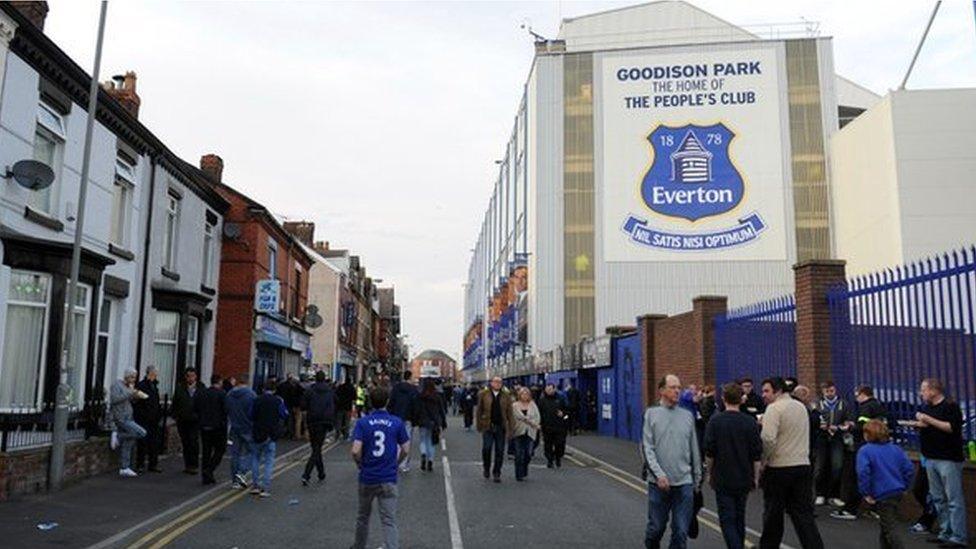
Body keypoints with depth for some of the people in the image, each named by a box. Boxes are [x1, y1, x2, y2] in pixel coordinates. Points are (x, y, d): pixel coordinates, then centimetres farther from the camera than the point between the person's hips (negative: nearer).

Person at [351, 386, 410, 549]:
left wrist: (360, 464, 5)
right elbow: (405, 449, -1)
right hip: (389, 479, -1)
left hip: (367, 477, 1)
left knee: (363, 517, 22)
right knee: (389, 521, 0)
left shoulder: (362, 423, -6)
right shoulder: (397, 422, -4)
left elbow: (355, 451, -15)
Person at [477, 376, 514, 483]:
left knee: (500, 451, 3)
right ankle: (486, 468, 22)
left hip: (501, 427, 1)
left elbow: (509, 413, 4)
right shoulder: (484, 394, 3)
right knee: (486, 448, -4)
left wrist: (510, 429, 0)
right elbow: (479, 410, 6)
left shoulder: (506, 396, 5)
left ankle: (496, 473, 15)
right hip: (488, 426, -1)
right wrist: (479, 425, 2)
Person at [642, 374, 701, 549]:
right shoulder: (651, 414, -1)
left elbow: (694, 450, 12)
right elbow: (647, 448, -6)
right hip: (659, 482, -2)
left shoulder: (687, 415, 7)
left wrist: (697, 479, 12)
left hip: (684, 483, 2)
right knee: (656, 527, 9)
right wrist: (659, 474, -15)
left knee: (681, 531, 2)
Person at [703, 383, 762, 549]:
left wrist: (709, 473, 6)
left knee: (727, 520, -2)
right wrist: (756, 477, 10)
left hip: (722, 479, -3)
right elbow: (757, 455, -1)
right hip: (744, 479, 3)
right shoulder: (750, 422, -3)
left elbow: (709, 452, -7)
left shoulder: (715, 421, -9)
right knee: (740, 518, 18)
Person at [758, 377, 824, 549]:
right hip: (803, 465, 6)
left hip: (779, 468, -6)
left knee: (773, 514, 9)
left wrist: (761, 461, -11)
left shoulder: (774, 408, -12)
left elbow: (768, 439, -22)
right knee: (803, 514, 6)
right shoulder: (801, 406, 13)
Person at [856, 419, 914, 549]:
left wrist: (866, 493, -12)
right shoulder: (895, 448, 10)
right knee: (886, 524, 20)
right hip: (897, 492, 7)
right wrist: (903, 486, 15)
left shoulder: (865, 451, -9)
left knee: (890, 528, -4)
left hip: (882, 495, -7)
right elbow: (909, 469, 7)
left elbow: (863, 473, -21)